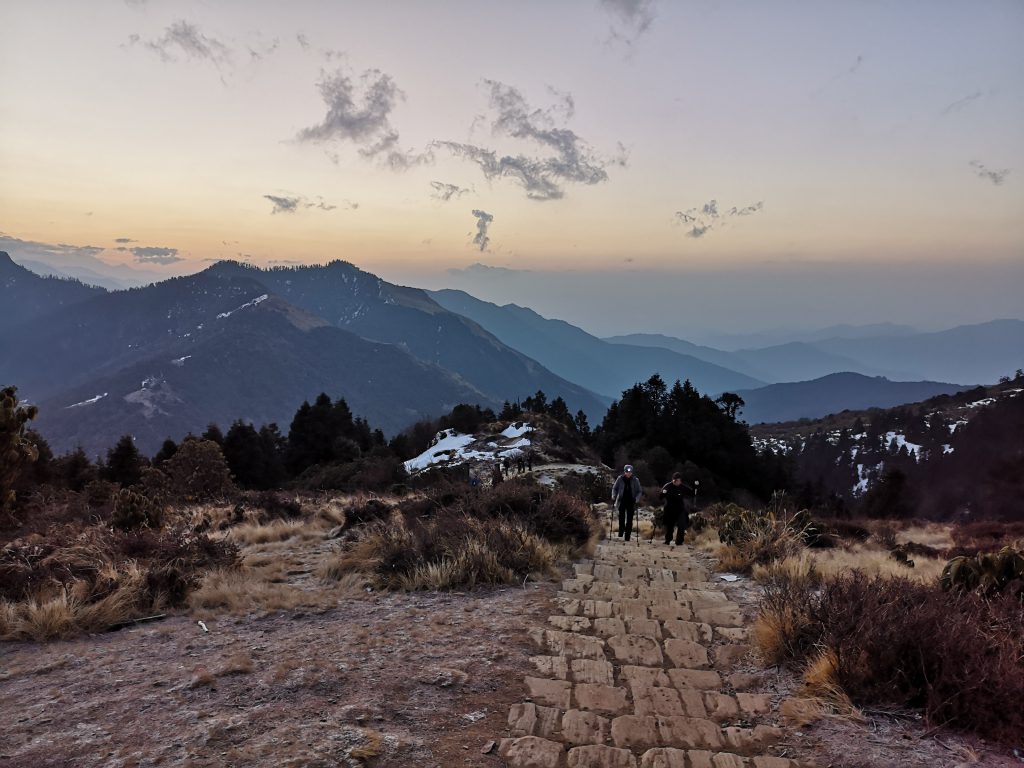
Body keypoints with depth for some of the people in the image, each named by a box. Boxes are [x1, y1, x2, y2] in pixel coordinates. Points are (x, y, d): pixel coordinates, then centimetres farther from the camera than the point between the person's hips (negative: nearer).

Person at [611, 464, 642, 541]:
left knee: (629, 520, 1)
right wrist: (614, 497, -6)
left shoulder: (635, 480, -2)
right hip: (622, 501, 0)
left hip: (631, 502, 0)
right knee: (621, 517, -4)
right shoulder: (620, 479, -2)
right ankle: (620, 533, 16)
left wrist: (636, 499, -11)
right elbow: (614, 488, 8)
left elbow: (639, 491, 4)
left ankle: (627, 537, 7)